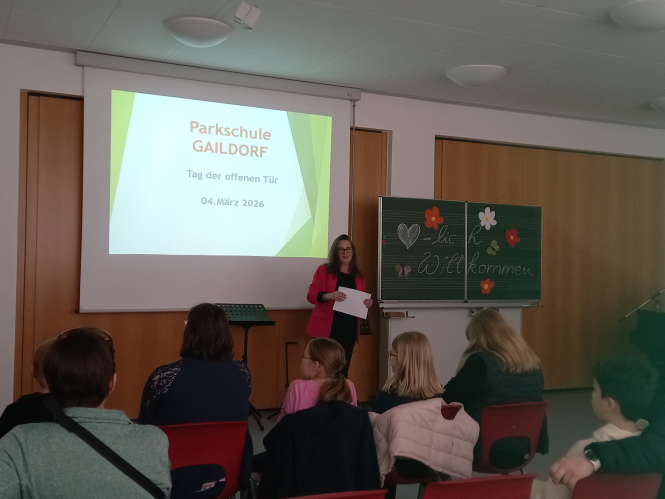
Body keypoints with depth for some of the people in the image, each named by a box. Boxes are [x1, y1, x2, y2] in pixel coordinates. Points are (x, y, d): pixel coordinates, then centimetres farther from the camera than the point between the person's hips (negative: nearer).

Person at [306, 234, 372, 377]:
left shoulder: (358, 276, 13)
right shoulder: (324, 270, 1)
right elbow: (311, 295, -4)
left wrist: (367, 304, -4)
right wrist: (329, 296, -23)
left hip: (349, 329, 4)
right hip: (327, 329, -4)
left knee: (343, 370, 6)